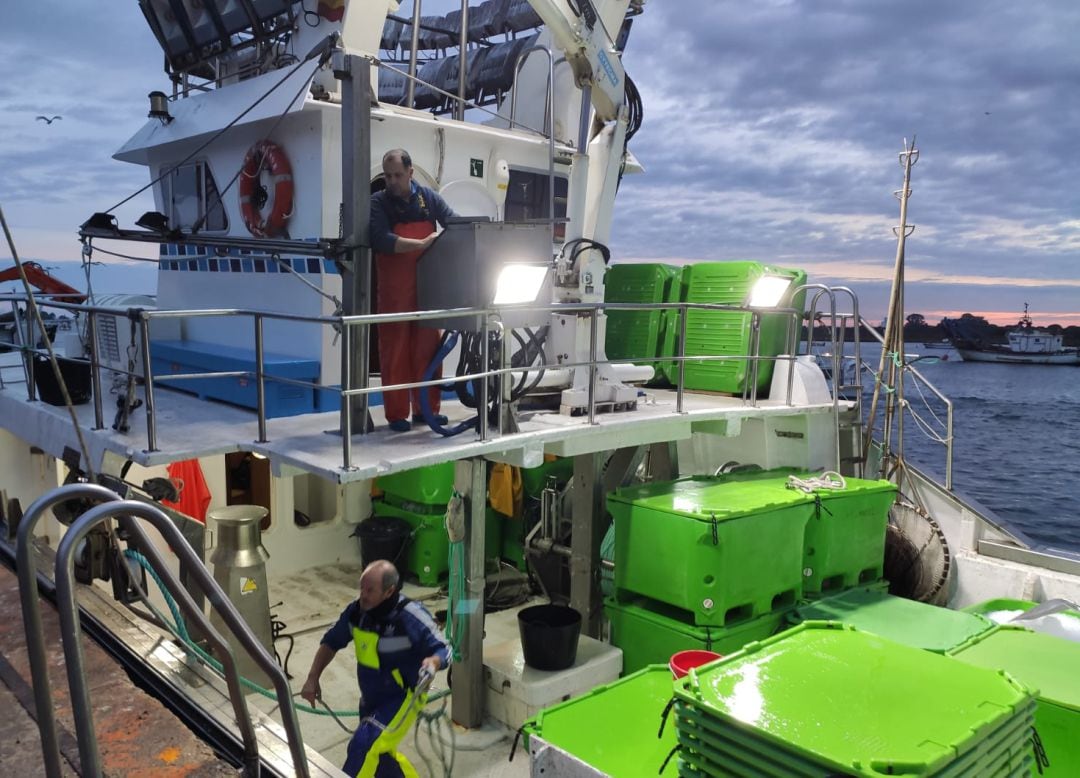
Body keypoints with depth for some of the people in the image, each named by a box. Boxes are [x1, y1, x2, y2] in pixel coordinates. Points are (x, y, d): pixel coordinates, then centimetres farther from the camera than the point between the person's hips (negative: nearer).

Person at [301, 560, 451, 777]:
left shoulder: (411, 616, -27)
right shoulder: (356, 611, -11)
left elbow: (444, 649, -18)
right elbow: (331, 642, 6)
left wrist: (433, 662, -40)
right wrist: (312, 678, -1)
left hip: (403, 698, -7)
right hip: (371, 698, 7)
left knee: (364, 746, -21)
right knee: (379, 754, 21)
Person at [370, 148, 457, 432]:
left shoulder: (428, 197, 8)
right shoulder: (378, 202, -3)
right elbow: (381, 240, -18)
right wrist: (422, 243, -24)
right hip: (394, 290, -3)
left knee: (427, 347, 8)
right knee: (395, 350, -1)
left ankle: (426, 408, 18)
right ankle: (396, 414, 5)